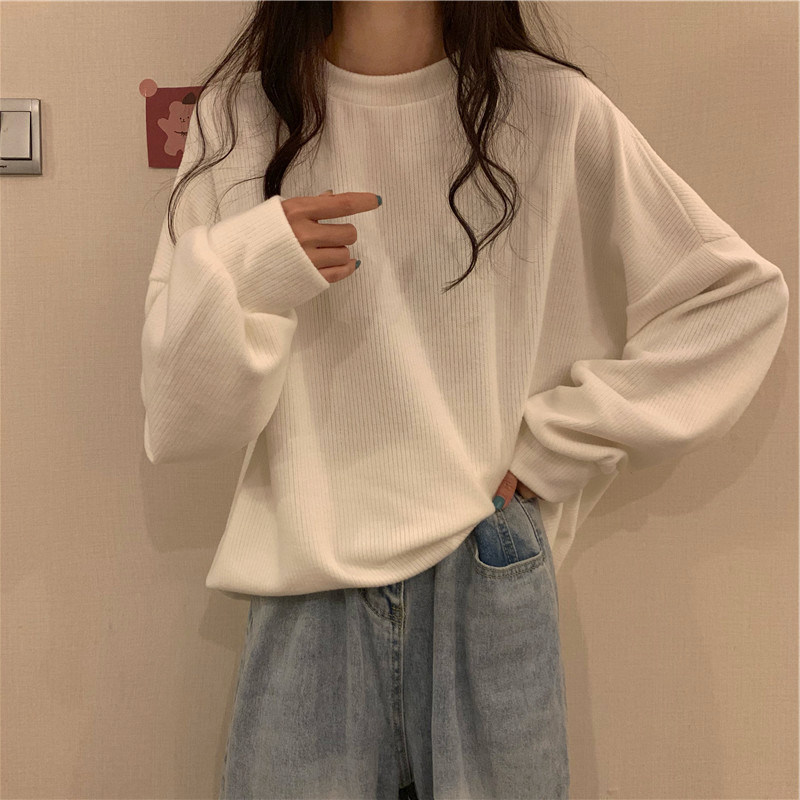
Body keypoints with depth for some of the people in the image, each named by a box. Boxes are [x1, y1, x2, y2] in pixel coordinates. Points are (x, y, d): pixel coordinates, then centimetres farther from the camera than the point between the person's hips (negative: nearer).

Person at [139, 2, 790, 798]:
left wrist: (563, 438, -2)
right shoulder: (238, 117, 2)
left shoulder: (550, 109, 0)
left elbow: (742, 294, 5)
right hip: (304, 592, 1)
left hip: (490, 580, 0)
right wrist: (236, 272, -19)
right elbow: (177, 421, 1)